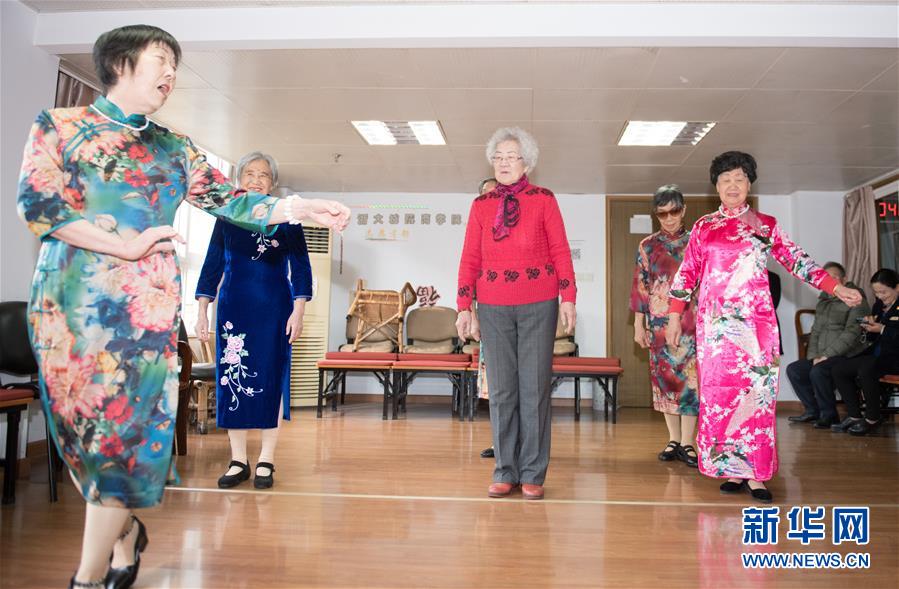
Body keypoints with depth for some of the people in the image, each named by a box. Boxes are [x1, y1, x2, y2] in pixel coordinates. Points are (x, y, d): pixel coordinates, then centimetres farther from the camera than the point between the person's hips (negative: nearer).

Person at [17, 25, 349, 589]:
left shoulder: (176, 149, 18)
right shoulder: (61, 125, 9)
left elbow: (229, 200, 7)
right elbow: (37, 202, -4)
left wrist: (301, 208, -7)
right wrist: (125, 245, -13)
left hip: (149, 304, 2)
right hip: (71, 298, -1)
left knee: (126, 423, -4)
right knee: (81, 419, 1)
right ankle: (124, 529, 26)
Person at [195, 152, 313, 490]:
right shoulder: (227, 217, 9)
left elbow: (300, 267, 1)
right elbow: (212, 264, 11)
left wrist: (298, 311, -8)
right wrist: (202, 311, 5)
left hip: (273, 309, -2)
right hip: (233, 308, 3)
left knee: (270, 379, -1)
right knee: (231, 377, 3)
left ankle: (266, 462, 9)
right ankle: (238, 461, 13)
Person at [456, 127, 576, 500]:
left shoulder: (544, 200, 5)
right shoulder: (481, 205, 10)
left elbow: (560, 251, 2)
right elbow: (470, 258, 7)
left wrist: (568, 298, -5)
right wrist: (464, 307, 2)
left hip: (538, 305, -2)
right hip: (493, 307, 2)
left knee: (535, 388, 1)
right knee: (501, 390, 4)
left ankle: (532, 474, 11)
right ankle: (505, 473, 14)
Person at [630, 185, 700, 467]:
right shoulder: (647, 246, 7)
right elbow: (640, 286, 6)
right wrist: (638, 323, 2)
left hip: (690, 322, -1)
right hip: (659, 323, 1)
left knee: (690, 377, -4)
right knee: (664, 377, 4)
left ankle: (687, 443, 3)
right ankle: (674, 440, 15)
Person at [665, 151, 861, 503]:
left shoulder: (765, 224, 11)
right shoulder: (703, 227, 11)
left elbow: (796, 261, 8)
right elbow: (687, 273, 10)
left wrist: (836, 287, -2)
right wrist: (674, 316, 6)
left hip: (755, 321, 0)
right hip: (716, 322, 0)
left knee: (756, 390, -6)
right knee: (719, 391, -2)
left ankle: (754, 473, 1)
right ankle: (731, 470, 6)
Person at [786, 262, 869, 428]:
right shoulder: (822, 303, 18)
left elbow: (851, 333, -17)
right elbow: (815, 331, 17)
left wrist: (826, 355, -19)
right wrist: (814, 356, 1)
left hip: (847, 356, -8)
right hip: (822, 357, 9)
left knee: (818, 372, -31)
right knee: (793, 369, -2)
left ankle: (828, 415, -12)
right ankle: (813, 411, 8)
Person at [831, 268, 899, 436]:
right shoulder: (879, 305, 16)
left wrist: (882, 329, -20)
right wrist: (869, 326, 1)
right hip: (877, 353, 8)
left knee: (866, 369, -34)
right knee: (839, 370, -7)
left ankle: (872, 419, -15)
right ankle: (854, 416, -1)